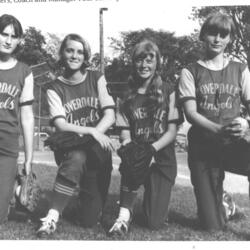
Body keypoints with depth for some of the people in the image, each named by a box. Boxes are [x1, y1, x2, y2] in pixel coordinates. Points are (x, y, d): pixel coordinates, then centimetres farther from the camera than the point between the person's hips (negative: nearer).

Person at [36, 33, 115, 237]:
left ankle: (86, 195, 32)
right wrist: (91, 131, -29)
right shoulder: (55, 88, 0)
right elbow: (61, 125, -13)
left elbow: (110, 115, -5)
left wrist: (95, 135, -23)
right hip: (69, 148, -1)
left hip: (97, 151, 1)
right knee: (77, 158, -41)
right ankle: (52, 217, -28)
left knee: (89, 220, -4)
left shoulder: (96, 79, 4)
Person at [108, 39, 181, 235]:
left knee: (154, 222, -10)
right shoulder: (128, 95, 8)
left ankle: (157, 200, 26)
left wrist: (152, 148, -23)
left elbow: (172, 131, -6)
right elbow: (125, 132, 2)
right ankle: (125, 214, -21)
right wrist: (127, 145, -21)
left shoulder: (168, 91, 0)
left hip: (162, 157, -1)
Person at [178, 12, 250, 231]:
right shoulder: (191, 72, 4)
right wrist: (219, 129, -25)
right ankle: (220, 200, 31)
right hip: (203, 148, -1)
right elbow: (191, 113, -7)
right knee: (213, 226, -5)